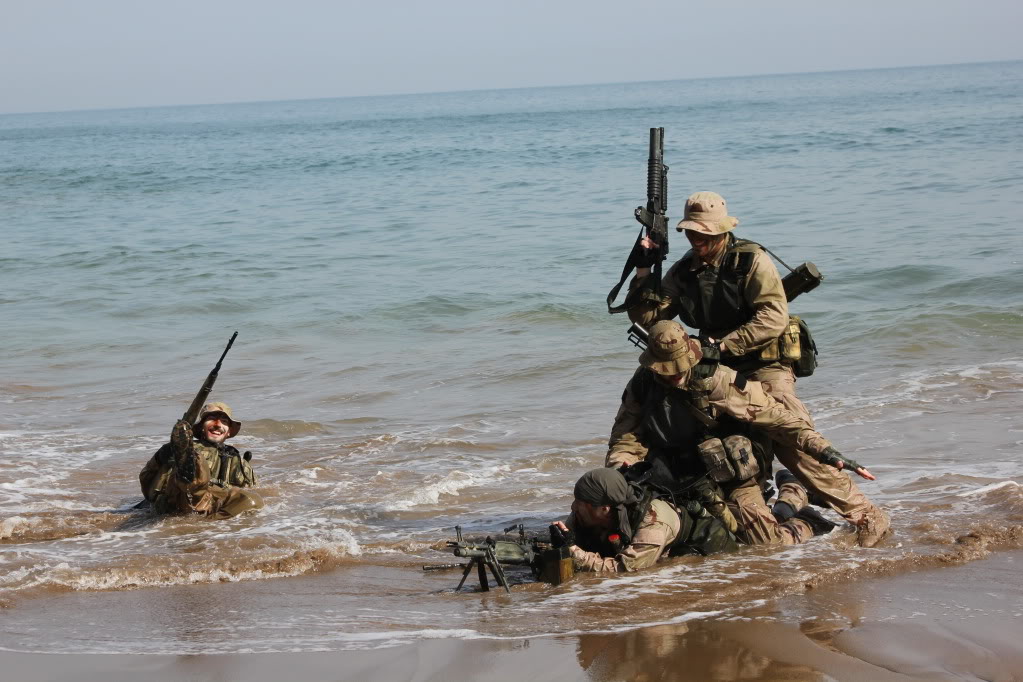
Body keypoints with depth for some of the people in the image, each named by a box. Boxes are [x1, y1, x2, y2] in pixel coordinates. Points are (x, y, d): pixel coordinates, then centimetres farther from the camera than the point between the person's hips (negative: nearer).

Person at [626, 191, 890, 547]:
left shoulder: (751, 261, -10)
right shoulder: (683, 272, 8)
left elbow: (774, 318, -21)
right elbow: (646, 315, 6)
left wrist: (723, 345, -26)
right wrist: (643, 271, -7)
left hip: (764, 369, -7)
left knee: (798, 447, -18)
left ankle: (866, 517, -13)